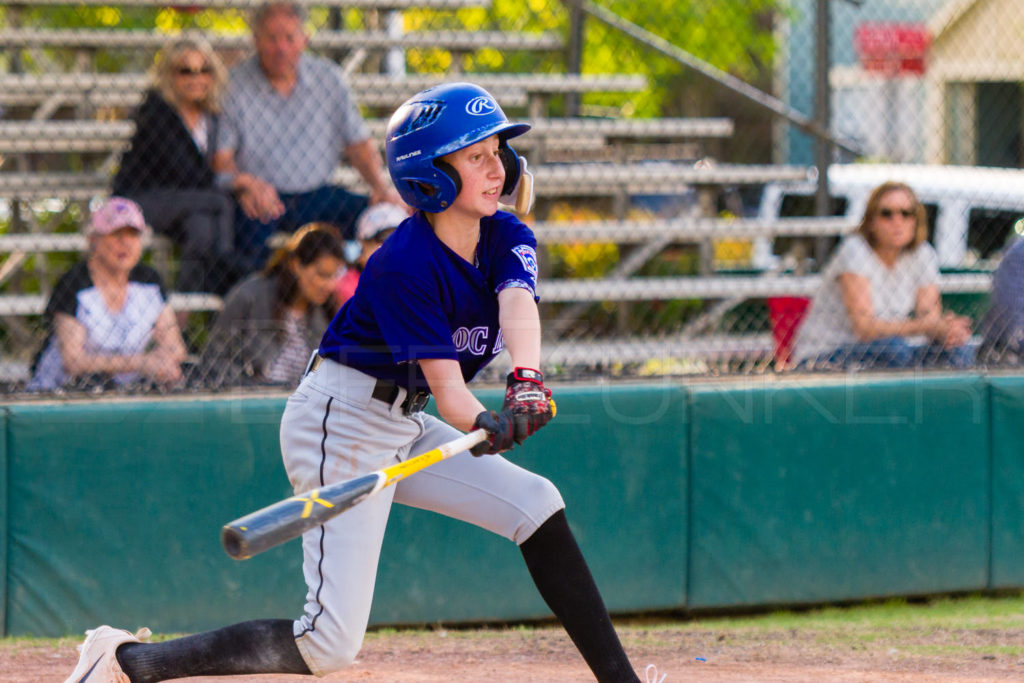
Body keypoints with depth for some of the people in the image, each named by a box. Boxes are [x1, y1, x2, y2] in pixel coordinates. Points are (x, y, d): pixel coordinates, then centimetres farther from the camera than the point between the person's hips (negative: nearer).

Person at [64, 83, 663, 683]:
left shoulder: (507, 238, 0)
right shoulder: (404, 266, -21)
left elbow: (518, 307, -23)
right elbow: (445, 386, -27)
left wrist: (527, 383, -43)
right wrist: (488, 424, -48)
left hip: (400, 426, 9)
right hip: (342, 423, -8)